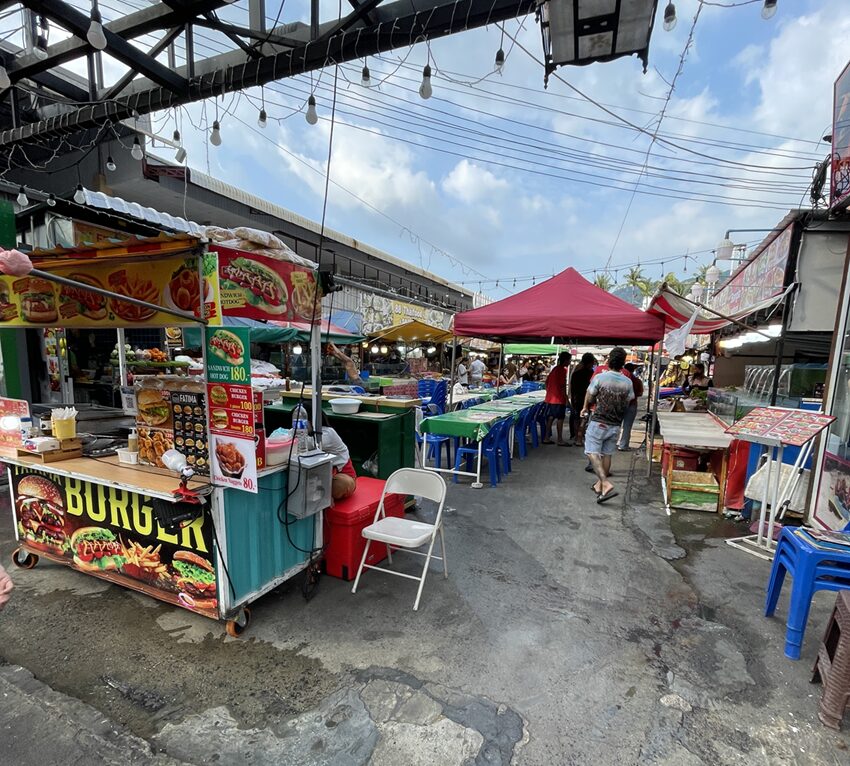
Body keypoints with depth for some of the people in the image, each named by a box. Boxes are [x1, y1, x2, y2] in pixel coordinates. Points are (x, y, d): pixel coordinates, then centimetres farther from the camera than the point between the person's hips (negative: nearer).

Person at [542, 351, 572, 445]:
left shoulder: (555, 368, 14)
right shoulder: (563, 369, -12)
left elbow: (547, 381, 18)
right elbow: (562, 386, -18)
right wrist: (566, 398, -12)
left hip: (550, 397, 8)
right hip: (559, 398, -8)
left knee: (550, 417, 11)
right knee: (560, 418, -1)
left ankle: (547, 438, 14)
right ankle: (560, 440, 4)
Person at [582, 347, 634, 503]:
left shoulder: (599, 377, -13)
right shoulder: (628, 382, -2)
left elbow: (589, 398, -2)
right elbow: (627, 404, 10)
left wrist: (586, 408, 19)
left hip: (598, 422, -4)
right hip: (615, 425, 5)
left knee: (593, 452, -2)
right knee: (607, 454, 14)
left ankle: (606, 484, -18)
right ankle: (599, 484, 26)